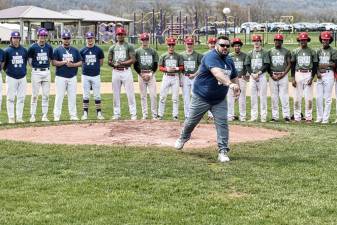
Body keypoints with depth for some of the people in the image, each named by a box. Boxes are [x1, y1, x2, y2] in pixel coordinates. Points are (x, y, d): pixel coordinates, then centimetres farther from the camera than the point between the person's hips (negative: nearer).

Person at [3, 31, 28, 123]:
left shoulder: (24, 50, 6)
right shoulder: (7, 50, -4)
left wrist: (23, 71, 10)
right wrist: (8, 70, 3)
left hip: (22, 77, 3)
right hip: (11, 78, -3)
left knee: (21, 98, 5)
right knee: (10, 98, 0)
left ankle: (19, 117, 13)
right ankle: (11, 118, 6)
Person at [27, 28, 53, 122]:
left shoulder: (49, 47, 6)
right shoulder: (33, 47, -3)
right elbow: (29, 60, 3)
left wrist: (47, 67, 6)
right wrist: (34, 68, -1)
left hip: (46, 72, 3)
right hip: (36, 72, -3)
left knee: (46, 95, 4)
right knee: (35, 95, -1)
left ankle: (44, 115, 9)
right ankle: (32, 115, 4)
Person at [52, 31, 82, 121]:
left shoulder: (75, 50, 11)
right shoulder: (57, 50, 2)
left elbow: (80, 63, 9)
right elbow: (54, 62, -6)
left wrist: (72, 64, -9)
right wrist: (64, 62, -14)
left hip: (72, 77, 3)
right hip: (61, 77, -3)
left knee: (72, 97, 4)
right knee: (59, 97, -3)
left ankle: (73, 115, 9)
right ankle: (56, 116, 0)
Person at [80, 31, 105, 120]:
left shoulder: (98, 50, 1)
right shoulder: (82, 51, 3)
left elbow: (101, 62, 9)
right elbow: (80, 62, 10)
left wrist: (95, 67, 4)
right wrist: (86, 67, 2)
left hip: (96, 76, -1)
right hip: (85, 76, 1)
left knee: (97, 96, 2)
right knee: (85, 96, 5)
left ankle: (99, 113, 8)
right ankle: (85, 113, 10)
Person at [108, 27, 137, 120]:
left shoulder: (129, 46, 3)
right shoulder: (112, 47, 14)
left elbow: (133, 60, -6)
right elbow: (109, 61, 12)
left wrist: (123, 63, -19)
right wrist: (114, 64, -10)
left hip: (126, 71, -4)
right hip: (115, 71, 4)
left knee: (130, 93, -6)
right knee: (116, 94, 6)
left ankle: (133, 114, -4)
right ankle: (116, 114, 13)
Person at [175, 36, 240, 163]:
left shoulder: (229, 61, 3)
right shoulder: (211, 57, -23)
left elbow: (234, 76, 16)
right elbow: (217, 73, -41)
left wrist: (237, 88, -6)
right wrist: (229, 83, -57)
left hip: (220, 100, 5)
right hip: (201, 98, -5)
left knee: (222, 123, -7)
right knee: (192, 121, 12)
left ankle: (223, 151, -4)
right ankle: (183, 138, 41)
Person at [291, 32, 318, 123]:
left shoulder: (312, 52, 5)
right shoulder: (295, 51, 7)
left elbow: (315, 66, 5)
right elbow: (292, 65, 6)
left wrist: (312, 77, -6)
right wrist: (293, 78, -2)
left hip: (308, 74, 0)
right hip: (298, 74, 1)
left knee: (309, 97, -2)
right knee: (297, 97, 1)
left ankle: (308, 117, 3)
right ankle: (297, 117, 6)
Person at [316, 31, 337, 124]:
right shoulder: (318, 51, 15)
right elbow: (315, 63, 13)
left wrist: (327, 65, -15)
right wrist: (317, 72, -2)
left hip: (329, 74, -5)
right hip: (320, 75, 5)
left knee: (327, 98, -5)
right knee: (319, 98, 5)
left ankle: (326, 119, -1)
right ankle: (319, 117, 13)